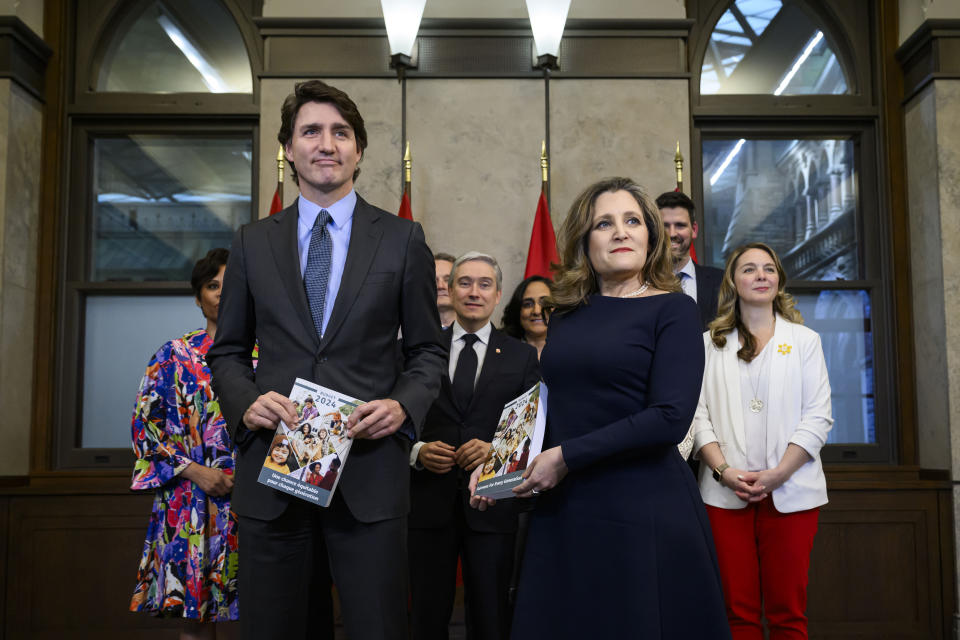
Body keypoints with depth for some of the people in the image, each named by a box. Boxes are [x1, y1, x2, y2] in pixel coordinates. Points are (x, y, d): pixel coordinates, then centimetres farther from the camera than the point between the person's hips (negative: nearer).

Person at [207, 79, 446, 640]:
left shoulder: (403, 239, 6)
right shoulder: (253, 243, 11)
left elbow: (429, 350, 9)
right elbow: (228, 351, 14)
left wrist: (405, 405, -10)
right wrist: (246, 401, -7)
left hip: (370, 472, -1)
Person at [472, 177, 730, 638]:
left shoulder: (672, 309, -4)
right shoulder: (564, 317, 11)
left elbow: (670, 418, -15)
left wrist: (566, 457, -14)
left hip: (644, 513, -4)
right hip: (561, 512, 5)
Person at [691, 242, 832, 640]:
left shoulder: (804, 340, 10)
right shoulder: (710, 343, 11)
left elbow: (818, 416, 2)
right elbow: (698, 414, 4)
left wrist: (777, 473, -9)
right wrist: (724, 470, -10)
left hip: (790, 492, 0)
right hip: (726, 492, 1)